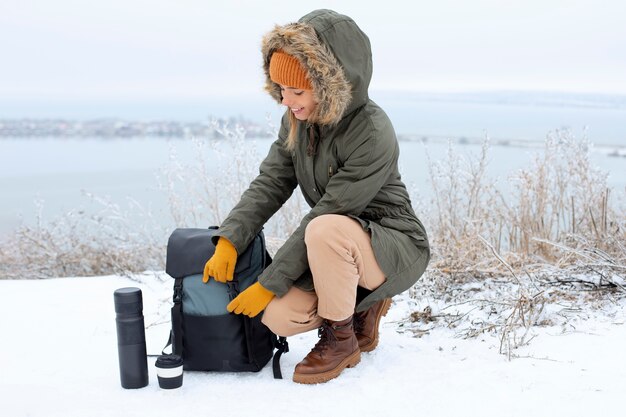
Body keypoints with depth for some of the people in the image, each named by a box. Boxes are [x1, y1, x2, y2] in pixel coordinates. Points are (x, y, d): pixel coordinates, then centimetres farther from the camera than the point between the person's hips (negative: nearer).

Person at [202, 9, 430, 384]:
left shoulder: (372, 134, -27)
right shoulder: (297, 121, -3)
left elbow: (324, 218, -28)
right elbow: (269, 184, -6)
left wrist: (267, 284, -25)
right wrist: (229, 241, -21)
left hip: (396, 247, -6)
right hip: (335, 252, 7)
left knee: (326, 230, -38)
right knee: (279, 317, -15)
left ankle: (341, 339, -11)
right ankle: (364, 303, 13)